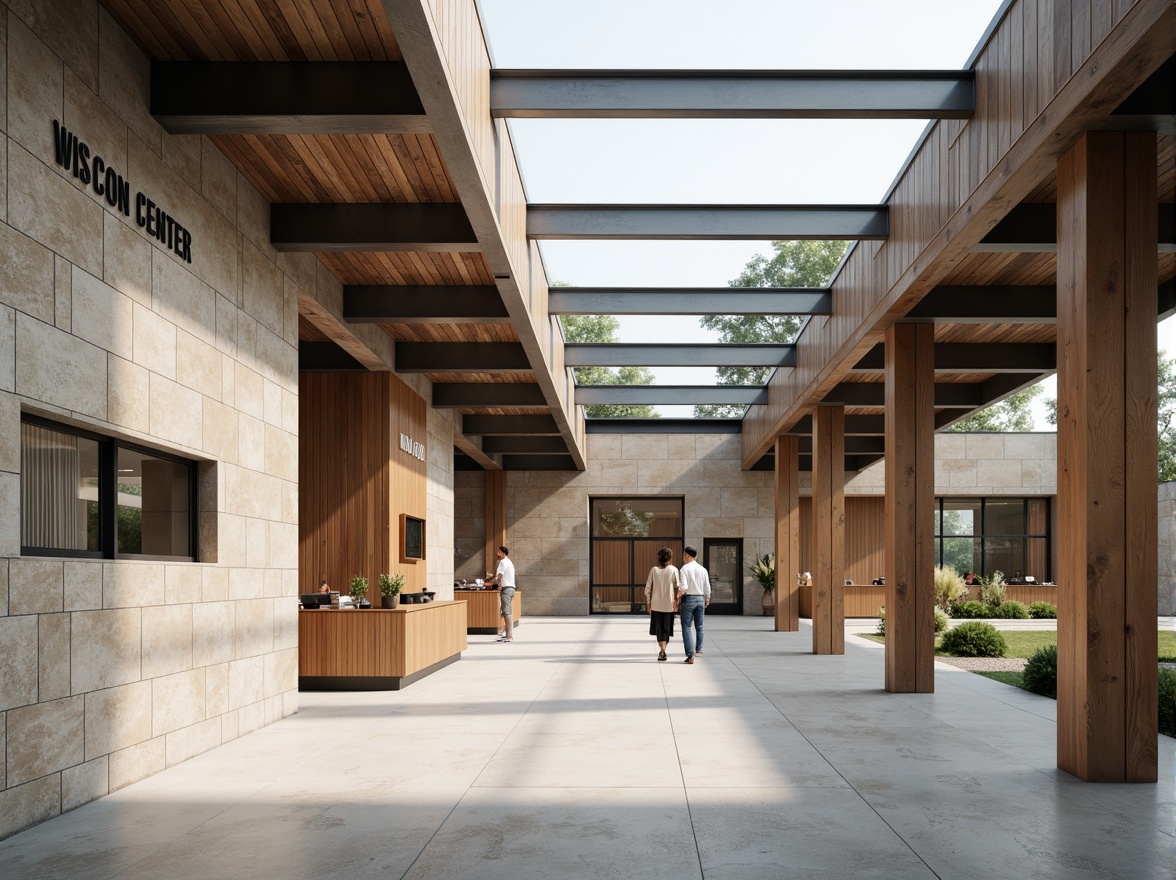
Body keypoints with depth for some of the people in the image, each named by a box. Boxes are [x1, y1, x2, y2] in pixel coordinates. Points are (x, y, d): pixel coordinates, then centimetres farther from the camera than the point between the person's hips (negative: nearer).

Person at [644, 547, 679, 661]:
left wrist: (648, 604, 9)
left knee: (659, 629, 12)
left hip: (656, 605, 1)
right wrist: (676, 602, 2)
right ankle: (662, 651, 4)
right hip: (669, 605, -1)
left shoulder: (654, 570, -1)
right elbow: (677, 587, -8)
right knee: (666, 629, 11)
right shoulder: (673, 570, -5)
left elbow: (648, 588, 0)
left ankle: (662, 650, 1)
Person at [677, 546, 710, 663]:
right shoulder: (703, 569, 5)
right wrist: (707, 600, 25)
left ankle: (690, 655, -8)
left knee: (687, 627, -1)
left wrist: (677, 597, -6)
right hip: (700, 598, 5)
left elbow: (683, 587, -19)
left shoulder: (684, 569, -10)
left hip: (688, 599, -5)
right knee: (699, 627, 19)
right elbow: (707, 588, 10)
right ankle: (698, 650, 22)